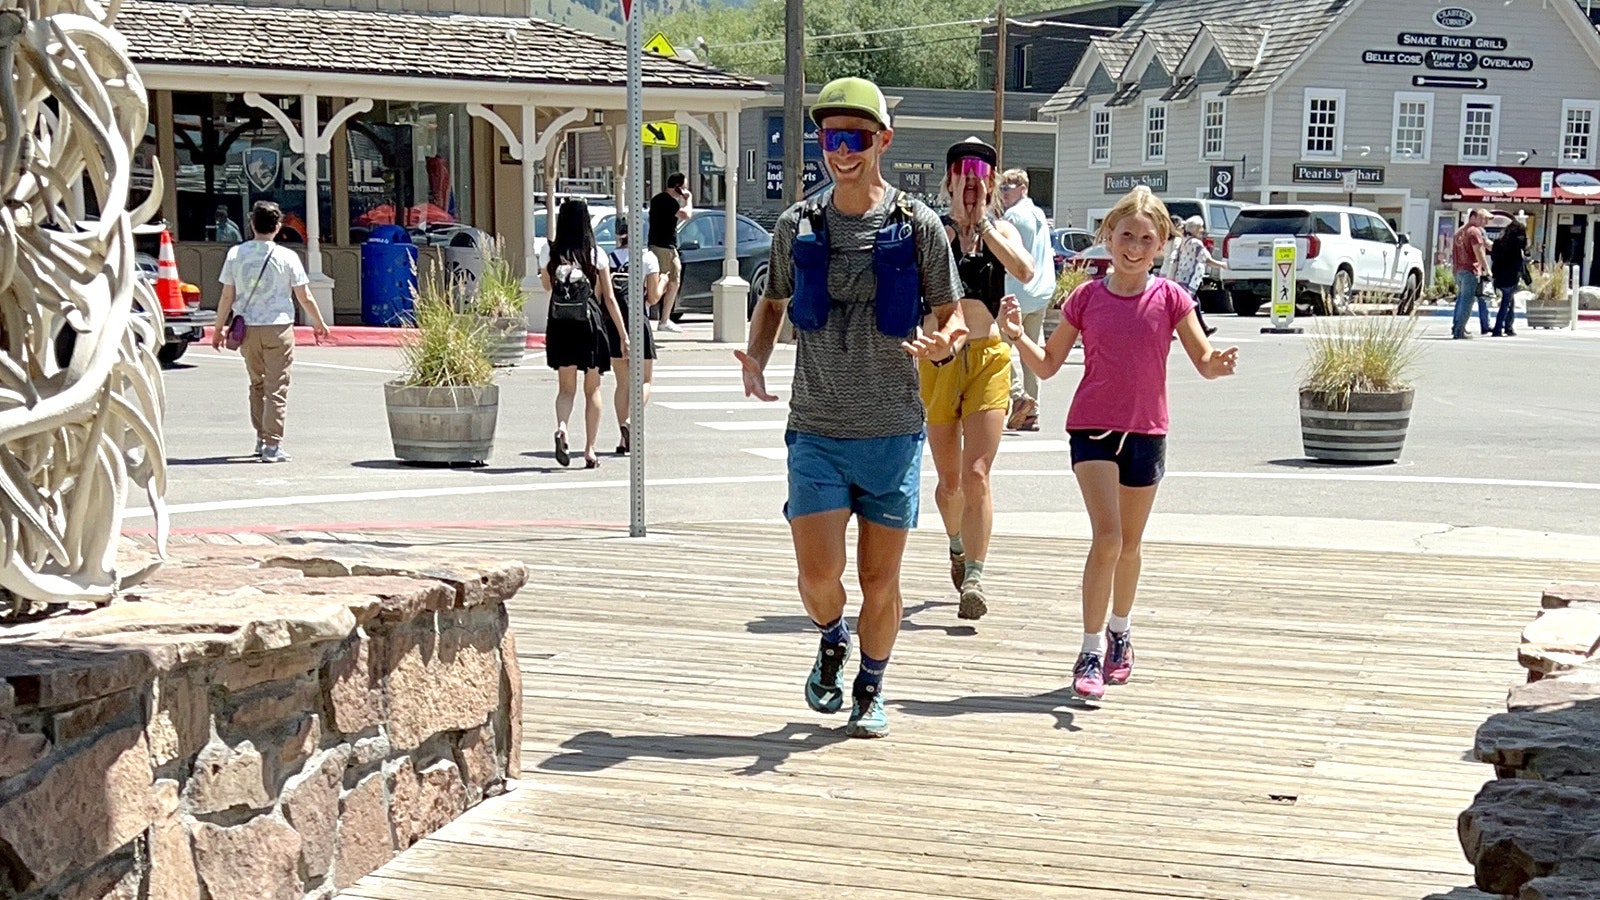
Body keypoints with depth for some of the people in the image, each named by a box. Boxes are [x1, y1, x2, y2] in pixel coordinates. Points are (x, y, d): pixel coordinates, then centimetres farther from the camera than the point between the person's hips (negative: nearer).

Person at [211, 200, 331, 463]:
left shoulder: (236, 254, 0)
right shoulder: (286, 257, -5)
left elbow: (227, 296, 2)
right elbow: (304, 297, 0)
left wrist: (219, 328, 13)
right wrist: (319, 323, 15)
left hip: (247, 328, 3)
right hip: (278, 327, -3)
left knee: (257, 384, 18)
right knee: (276, 387, -1)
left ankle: (262, 439, 23)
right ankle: (273, 445, -6)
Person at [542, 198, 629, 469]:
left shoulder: (552, 254, 0)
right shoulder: (596, 254, -2)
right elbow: (609, 298, -1)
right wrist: (624, 335, 3)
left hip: (560, 325, 1)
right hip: (590, 324, -1)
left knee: (566, 388, 10)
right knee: (592, 390, 11)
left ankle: (561, 427, -20)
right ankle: (590, 450, 9)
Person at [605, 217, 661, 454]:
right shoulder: (647, 258, -4)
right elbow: (653, 297, -5)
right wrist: (662, 283, 14)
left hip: (613, 325, 3)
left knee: (622, 383, 11)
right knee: (644, 380, 7)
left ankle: (624, 438, 8)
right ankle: (631, 419, -19)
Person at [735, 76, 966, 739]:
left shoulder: (917, 225, -1)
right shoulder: (797, 226, 4)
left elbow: (952, 316, 5)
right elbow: (774, 301, 20)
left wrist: (943, 343, -19)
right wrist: (755, 356, 0)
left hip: (893, 432, -1)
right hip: (816, 430, 1)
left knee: (879, 580, 6)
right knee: (819, 574, -9)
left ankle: (871, 688, 29)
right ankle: (832, 640, 26)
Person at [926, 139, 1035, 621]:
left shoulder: (1002, 231, 5)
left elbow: (1025, 271, -15)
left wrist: (982, 221, -15)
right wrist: (956, 218, -18)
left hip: (988, 359, -1)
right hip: (939, 359, 1)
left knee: (976, 475, -13)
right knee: (950, 481, 12)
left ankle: (973, 578, -14)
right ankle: (958, 546, 41)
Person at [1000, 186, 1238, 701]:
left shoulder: (1170, 298, -2)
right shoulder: (1087, 298, -1)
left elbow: (1204, 362, -2)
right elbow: (1048, 365, 4)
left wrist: (1220, 364, -24)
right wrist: (1016, 335, -12)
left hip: (1145, 431, 2)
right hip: (1092, 427, -1)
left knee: (1130, 543, 15)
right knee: (1107, 537, -15)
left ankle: (1119, 632, 36)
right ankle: (1091, 651, -10)